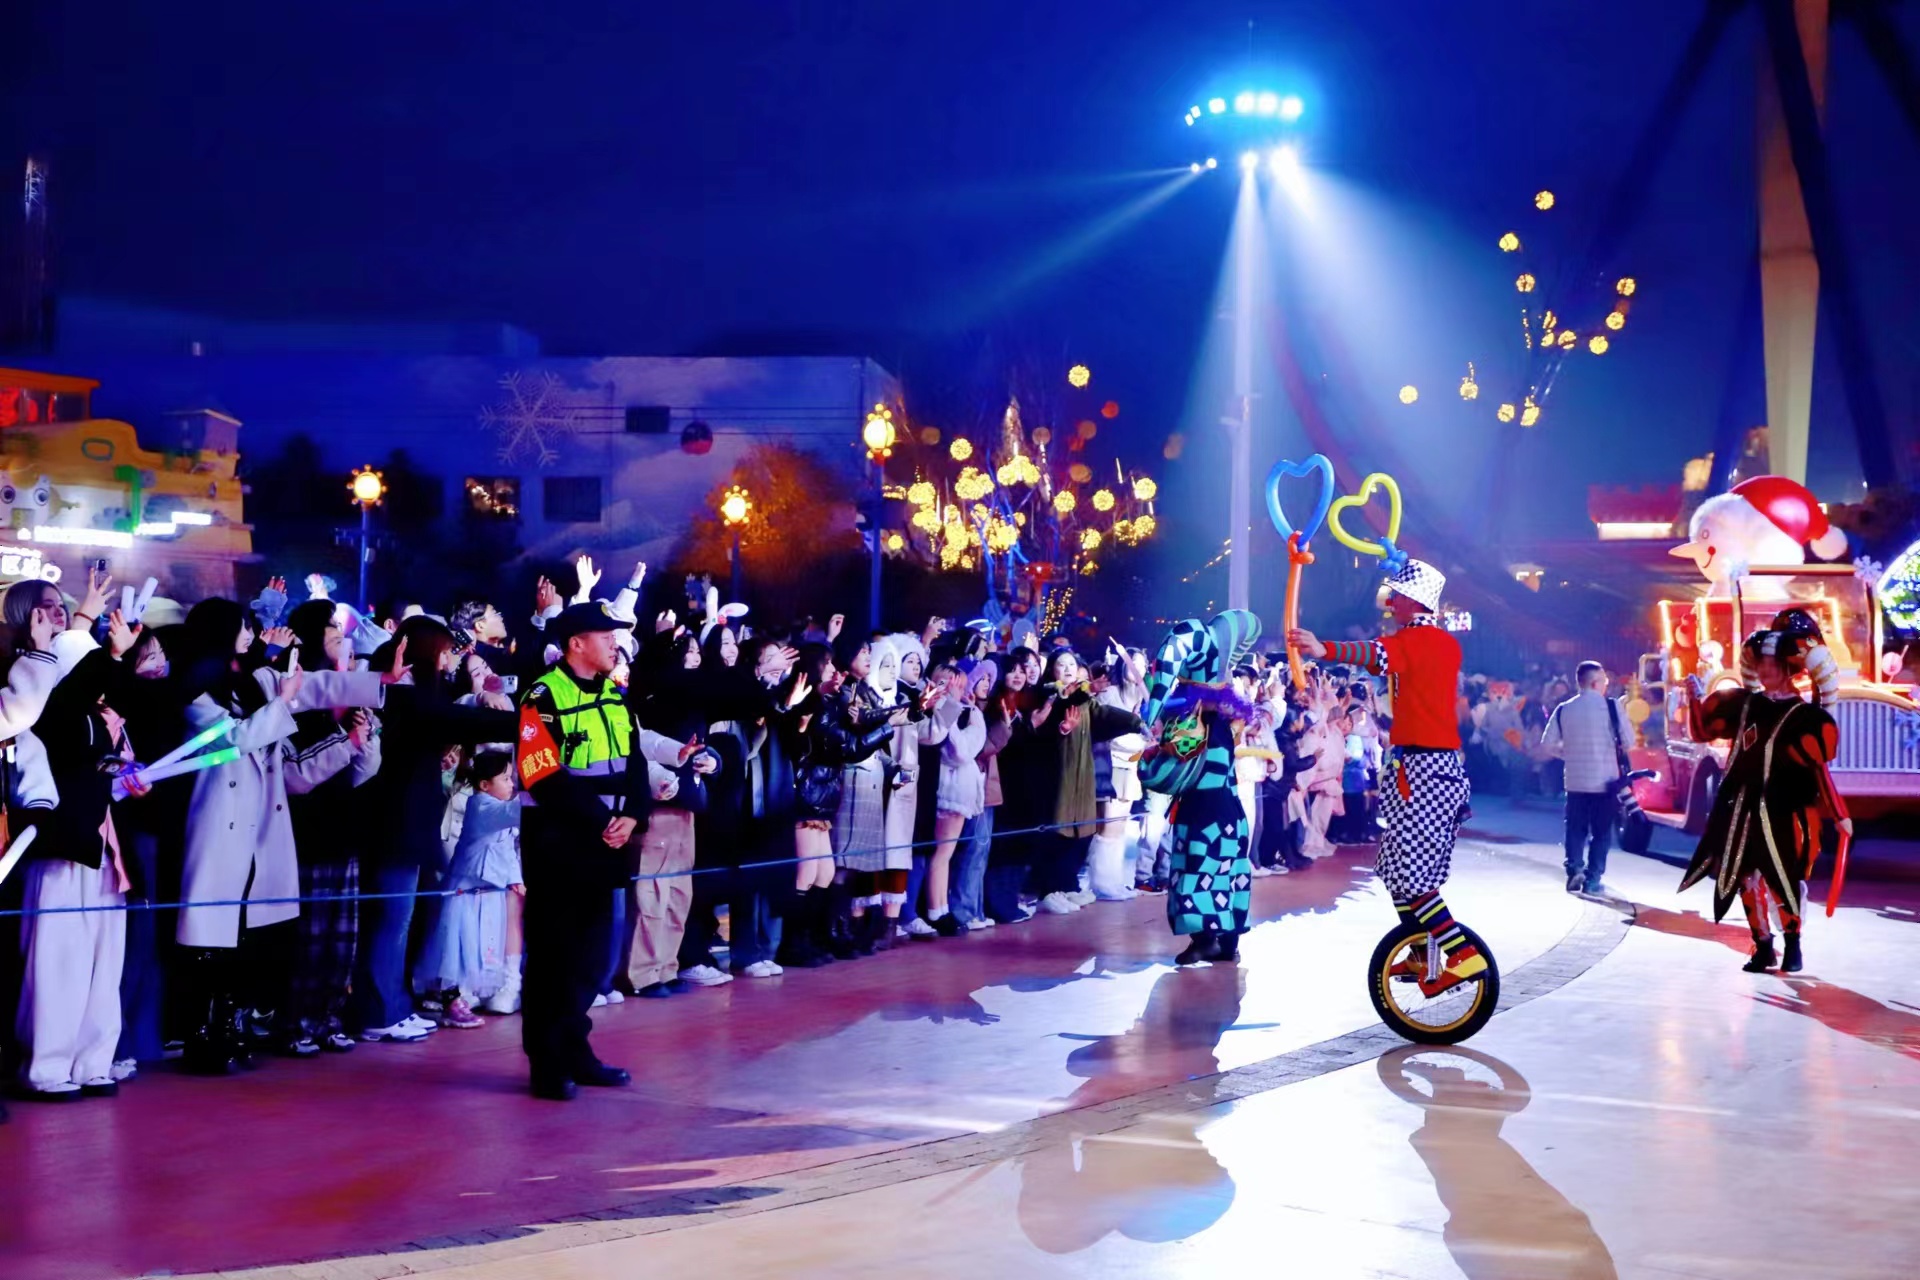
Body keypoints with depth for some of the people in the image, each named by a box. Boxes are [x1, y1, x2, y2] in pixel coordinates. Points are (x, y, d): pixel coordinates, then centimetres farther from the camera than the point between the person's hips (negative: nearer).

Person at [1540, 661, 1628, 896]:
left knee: (1576, 829, 13)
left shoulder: (1564, 709, 1)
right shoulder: (1611, 706, -8)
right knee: (1601, 832, 6)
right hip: (1605, 779, -3)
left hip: (1575, 779, 3)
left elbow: (1548, 743, 0)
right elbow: (1628, 740, -8)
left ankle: (1574, 872, 3)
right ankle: (1592, 880, 3)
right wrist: (1614, 748, 13)